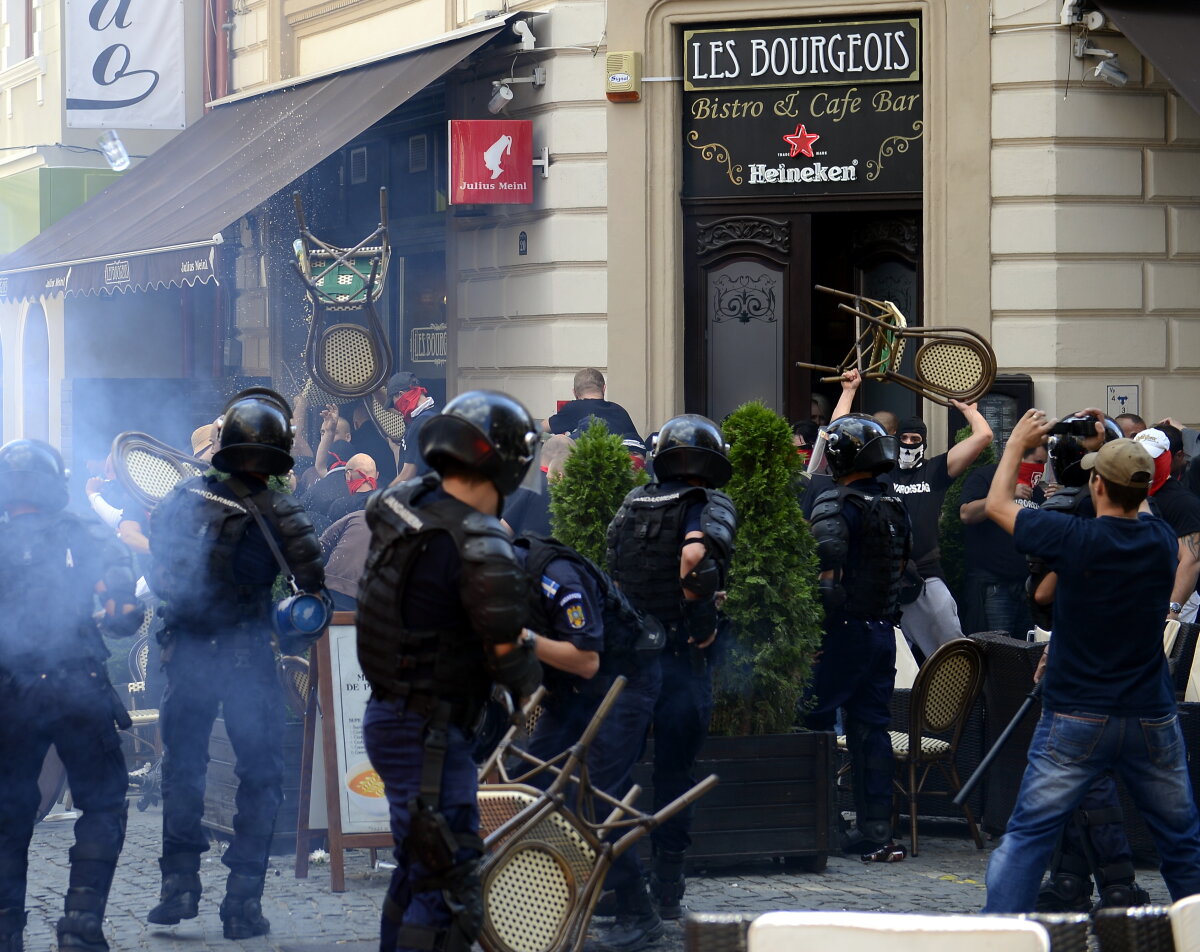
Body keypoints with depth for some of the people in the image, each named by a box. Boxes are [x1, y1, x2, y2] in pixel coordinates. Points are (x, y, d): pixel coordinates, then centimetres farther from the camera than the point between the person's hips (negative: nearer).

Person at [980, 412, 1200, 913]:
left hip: (1077, 721, -3)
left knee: (1027, 835, -1)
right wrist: (1113, 447, 30)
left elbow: (998, 505, 4)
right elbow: (1136, 506, 24)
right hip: (1152, 720, 3)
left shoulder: (1075, 539, -13)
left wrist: (1017, 442, 18)